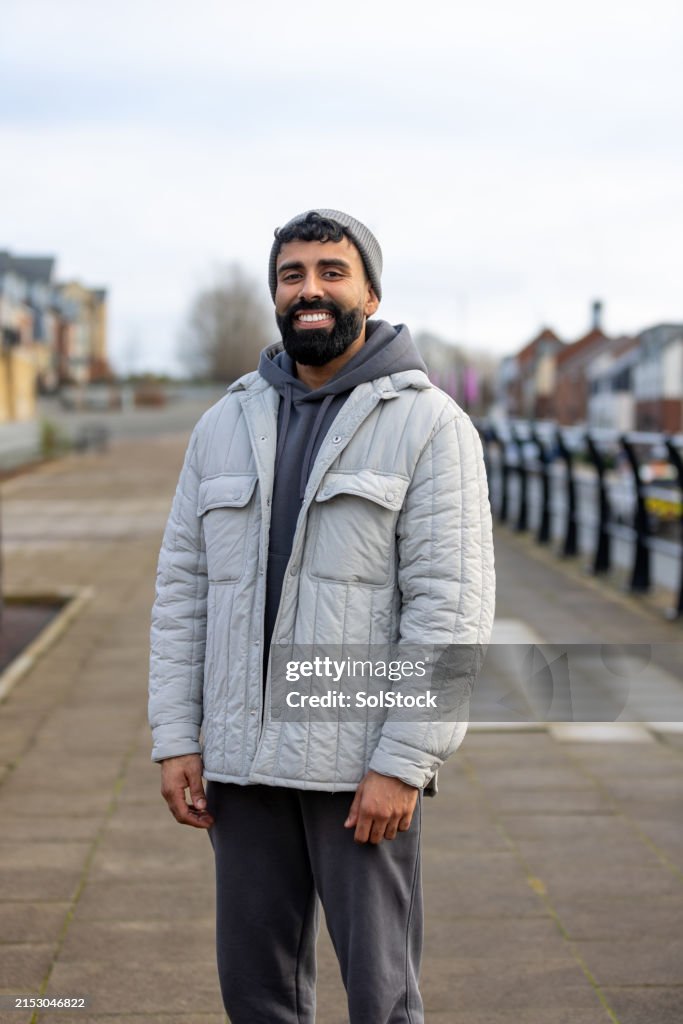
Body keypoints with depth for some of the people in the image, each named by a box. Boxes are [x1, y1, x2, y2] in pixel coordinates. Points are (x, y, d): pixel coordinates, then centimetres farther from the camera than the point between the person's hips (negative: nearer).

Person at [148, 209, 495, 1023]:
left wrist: (402, 764, -17)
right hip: (243, 759, 5)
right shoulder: (224, 427, 9)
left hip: (362, 764, -4)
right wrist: (175, 738, 2)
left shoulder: (427, 424, -6)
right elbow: (183, 588, 10)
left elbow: (452, 605, -12)